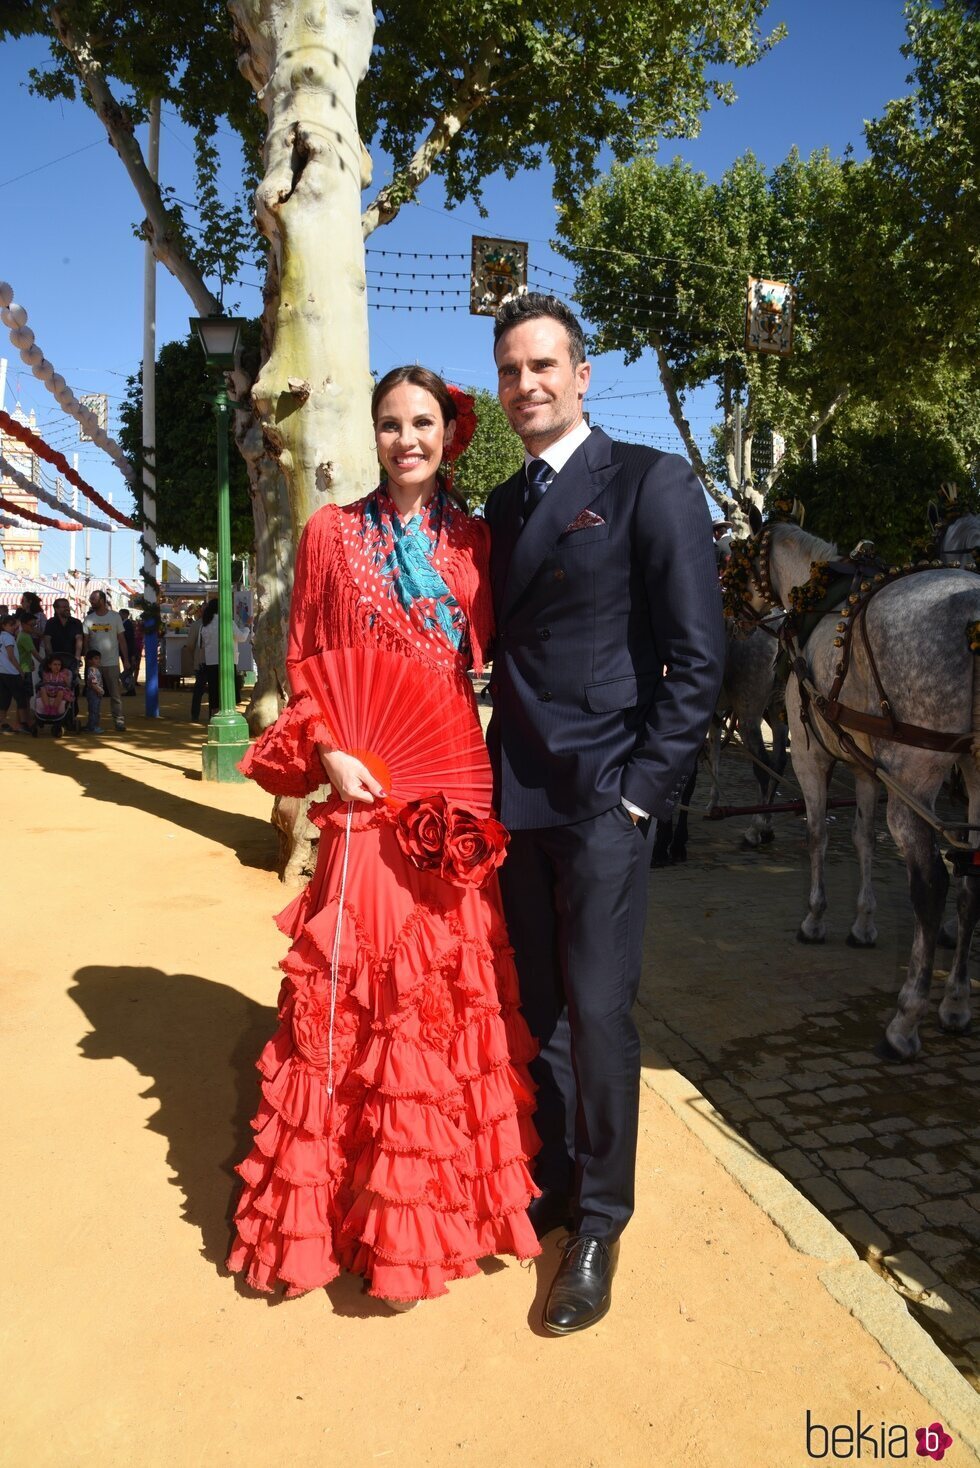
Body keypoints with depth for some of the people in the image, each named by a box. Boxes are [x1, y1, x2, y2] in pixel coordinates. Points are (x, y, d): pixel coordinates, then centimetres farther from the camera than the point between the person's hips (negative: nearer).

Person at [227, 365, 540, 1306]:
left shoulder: (475, 540, 9)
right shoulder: (333, 532, 7)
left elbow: (496, 655, 6)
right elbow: (303, 662, 7)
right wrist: (326, 754, -8)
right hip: (364, 789, -1)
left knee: (455, 982, 7)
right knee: (353, 985, 3)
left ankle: (436, 1194, 27)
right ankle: (349, 1197, 22)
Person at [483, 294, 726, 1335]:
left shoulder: (650, 483, -4)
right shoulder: (501, 507, 15)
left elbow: (697, 658, -9)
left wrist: (639, 788, -12)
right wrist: (494, 772, 7)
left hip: (603, 799, -5)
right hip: (517, 798, 6)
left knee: (596, 1013, 0)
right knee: (536, 1009, 13)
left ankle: (599, 1223, 19)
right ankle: (551, 1183, 31)